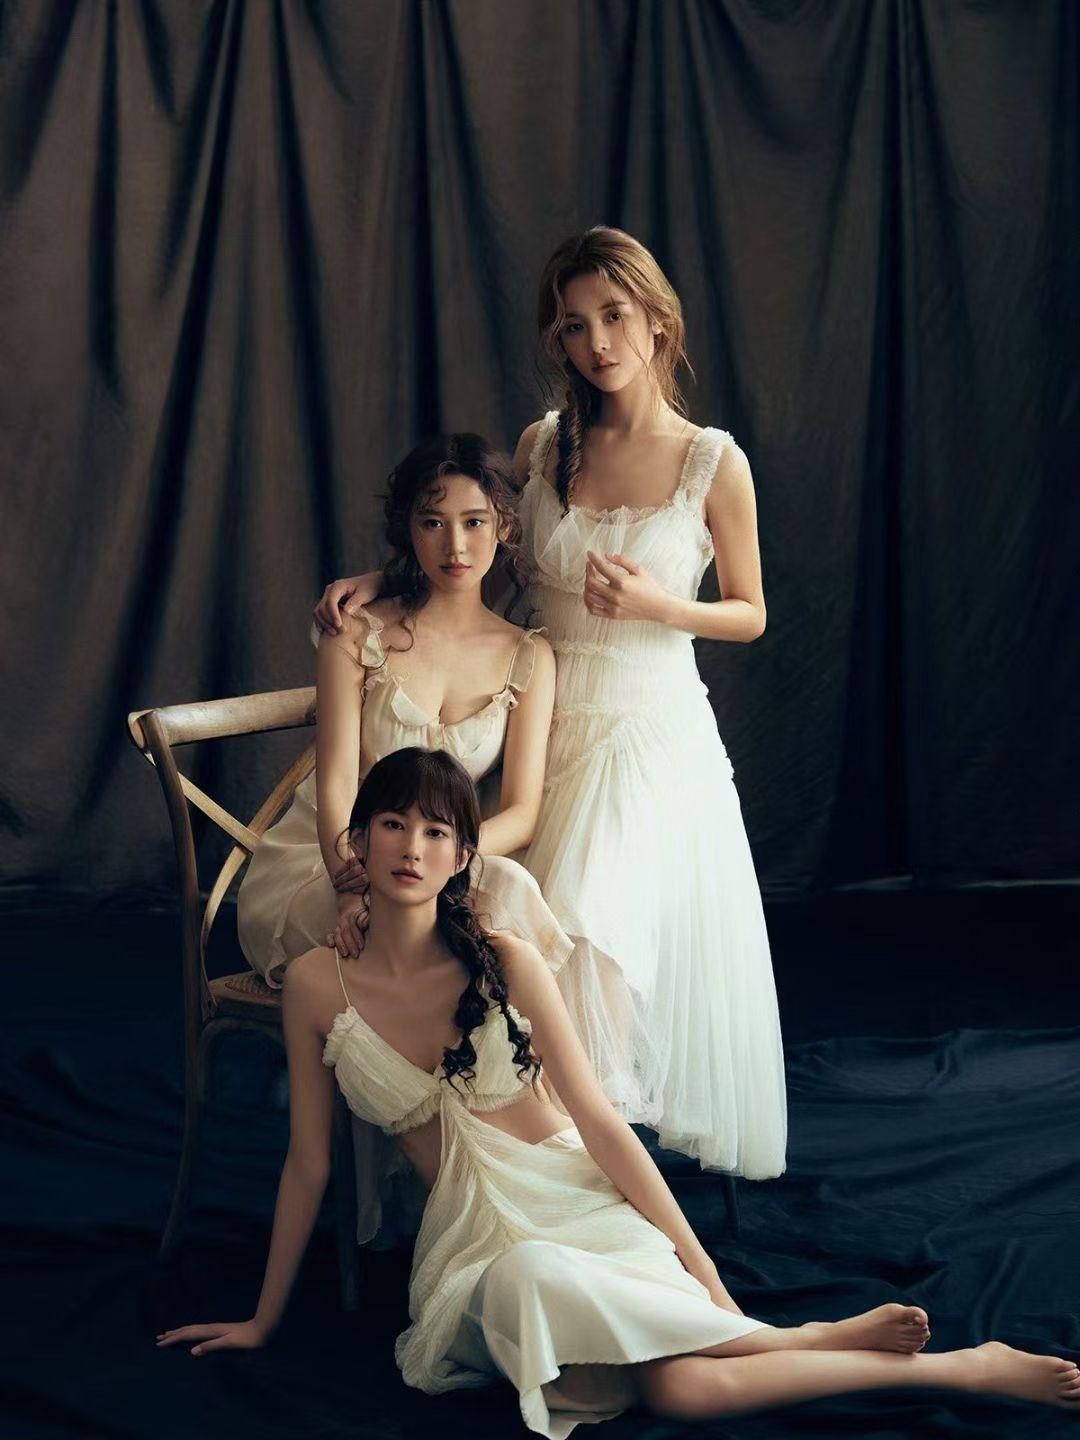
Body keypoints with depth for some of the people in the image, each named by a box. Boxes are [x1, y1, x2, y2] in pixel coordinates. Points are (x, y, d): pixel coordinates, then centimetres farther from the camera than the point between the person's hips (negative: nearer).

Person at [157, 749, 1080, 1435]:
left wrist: (700, 1267, -11)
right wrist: (264, 1320, 12)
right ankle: (818, 1345, -12)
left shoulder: (508, 963, -6)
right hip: (474, 1245, 1)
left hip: (580, 1205, 0)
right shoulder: (319, 985, -2)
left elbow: (600, 1121, -6)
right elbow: (309, 1165, 6)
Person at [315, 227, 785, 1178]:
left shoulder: (714, 463, -5)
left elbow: (750, 616, 4)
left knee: (589, 925, -23)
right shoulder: (543, 447, 3)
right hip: (545, 723, 4)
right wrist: (379, 580, -2)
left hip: (653, 732, -4)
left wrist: (657, 606, -15)